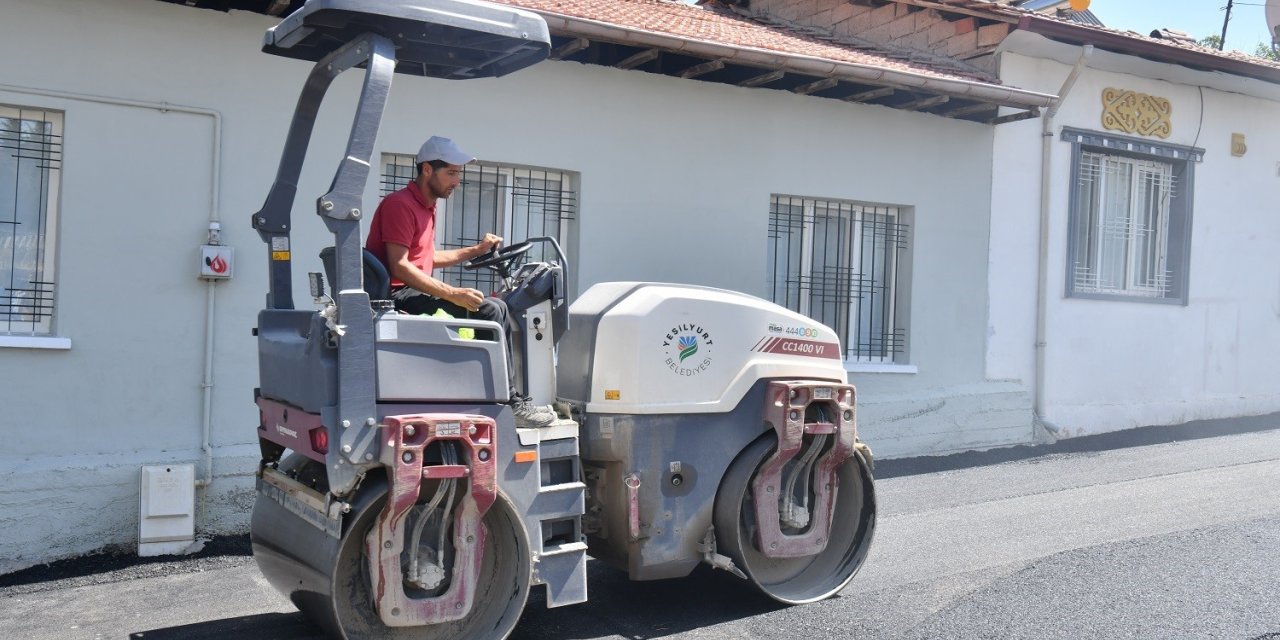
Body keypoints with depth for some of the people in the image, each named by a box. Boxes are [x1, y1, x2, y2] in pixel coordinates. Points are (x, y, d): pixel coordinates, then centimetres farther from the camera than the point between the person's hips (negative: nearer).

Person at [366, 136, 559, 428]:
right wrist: (453, 294, -26)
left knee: (496, 307, 9)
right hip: (398, 294, -10)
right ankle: (511, 403, -14)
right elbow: (399, 266, -22)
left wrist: (477, 250, 18)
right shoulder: (400, 204, -12)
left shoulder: (425, 206, 20)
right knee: (490, 311, -19)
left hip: (412, 292, 10)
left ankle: (511, 399, 5)